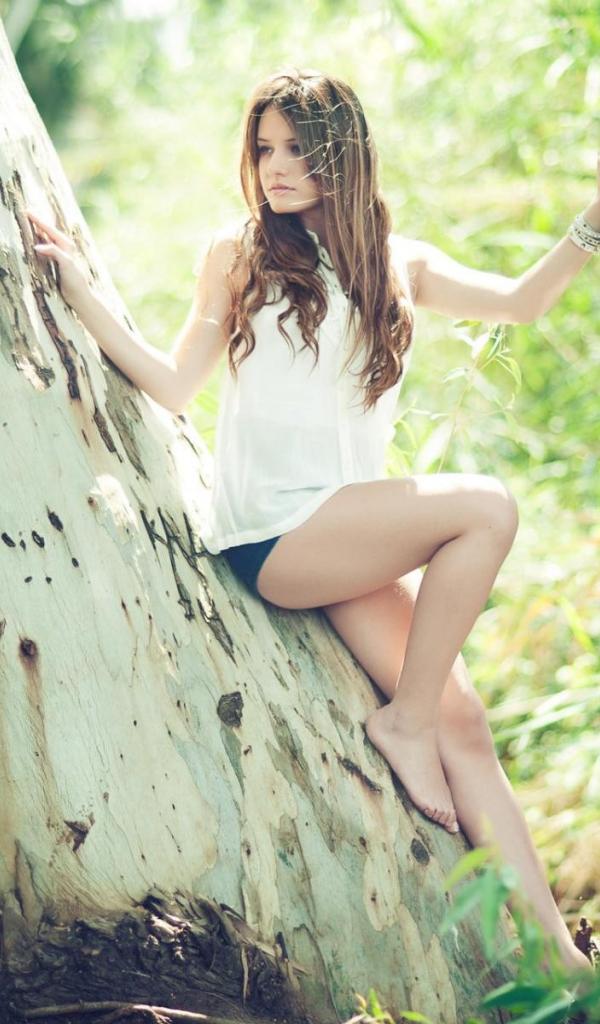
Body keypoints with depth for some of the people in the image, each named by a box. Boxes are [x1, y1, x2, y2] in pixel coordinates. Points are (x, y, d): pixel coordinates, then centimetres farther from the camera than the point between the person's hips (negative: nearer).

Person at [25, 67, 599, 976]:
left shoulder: (397, 263, 15)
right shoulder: (238, 254, 6)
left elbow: (519, 302, 9)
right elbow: (174, 385, 3)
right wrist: (79, 290, -4)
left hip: (358, 535, 4)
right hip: (272, 533, -4)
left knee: (464, 727, -8)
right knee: (487, 507, -24)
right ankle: (404, 721, -12)